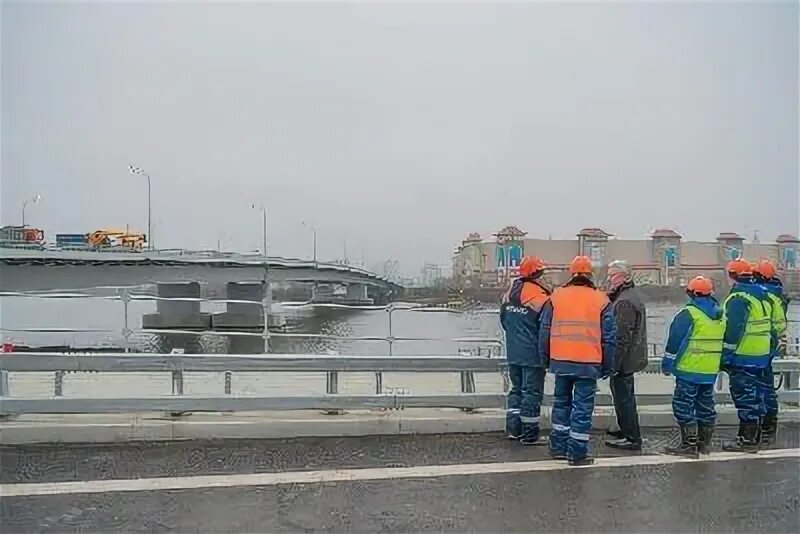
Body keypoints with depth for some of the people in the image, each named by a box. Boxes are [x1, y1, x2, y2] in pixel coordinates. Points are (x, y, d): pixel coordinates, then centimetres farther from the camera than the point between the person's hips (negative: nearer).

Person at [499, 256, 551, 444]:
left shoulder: (510, 293, 5)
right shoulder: (539, 296, -17)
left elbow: (504, 320, 14)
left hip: (513, 353, 7)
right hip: (532, 353, -7)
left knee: (517, 388, 17)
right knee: (532, 392, 2)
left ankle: (513, 429, 22)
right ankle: (529, 434, 7)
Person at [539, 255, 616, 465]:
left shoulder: (556, 297, 3)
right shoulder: (601, 300, -1)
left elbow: (544, 331, 6)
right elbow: (609, 337, 2)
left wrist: (545, 357, 17)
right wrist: (607, 366, 10)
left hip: (561, 361, 2)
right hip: (588, 363, -2)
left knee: (561, 403, 18)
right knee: (583, 407, 4)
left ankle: (559, 447, 24)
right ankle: (577, 453, 9)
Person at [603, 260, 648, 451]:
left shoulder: (624, 302, -21)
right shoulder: (631, 296, 12)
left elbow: (622, 337, -24)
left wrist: (615, 363, -22)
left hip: (623, 359, -10)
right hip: (630, 358, 10)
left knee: (623, 397, -2)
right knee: (624, 396, 21)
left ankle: (632, 438, 6)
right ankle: (626, 430, 34)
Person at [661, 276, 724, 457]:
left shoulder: (689, 313, -14)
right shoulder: (720, 315, 10)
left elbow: (675, 341, -13)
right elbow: (722, 342, 18)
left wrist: (667, 363, -4)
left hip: (689, 369, -8)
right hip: (711, 370, 8)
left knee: (683, 405, -2)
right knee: (705, 405, 16)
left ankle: (689, 444, -2)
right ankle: (705, 442, 24)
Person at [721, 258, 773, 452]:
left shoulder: (739, 298, -16)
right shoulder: (762, 295, 13)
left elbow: (733, 330, -22)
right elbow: (767, 326, 18)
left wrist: (726, 355, -17)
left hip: (743, 357, -9)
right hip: (761, 356, 9)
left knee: (745, 398, -4)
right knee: (755, 397, 15)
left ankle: (747, 441, 0)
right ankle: (751, 437, 23)